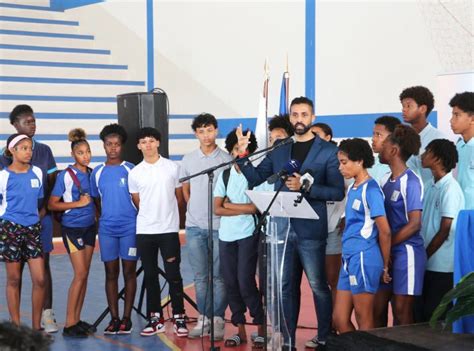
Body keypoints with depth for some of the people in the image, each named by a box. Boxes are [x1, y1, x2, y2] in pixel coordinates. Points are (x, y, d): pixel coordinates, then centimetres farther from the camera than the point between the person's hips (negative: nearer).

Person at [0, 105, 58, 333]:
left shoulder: (44, 150, 10)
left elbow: (52, 182, 10)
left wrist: (44, 209, -3)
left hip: (42, 215, 2)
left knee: (43, 264, 1)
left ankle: (47, 314, 4)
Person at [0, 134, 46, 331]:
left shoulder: (37, 173, 6)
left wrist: (33, 215, 12)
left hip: (33, 228, 4)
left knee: (40, 279, -2)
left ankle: (36, 326, 9)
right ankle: (16, 326, 13)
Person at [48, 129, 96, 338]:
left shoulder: (92, 173, 7)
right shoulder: (65, 176, -10)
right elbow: (52, 204, -9)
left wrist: (95, 212, 6)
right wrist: (78, 203, -16)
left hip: (89, 226, 6)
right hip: (72, 228, -6)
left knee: (84, 275, 7)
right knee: (80, 274, -10)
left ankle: (77, 319, 15)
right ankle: (69, 324, -5)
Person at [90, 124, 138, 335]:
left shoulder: (130, 170, 0)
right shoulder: (97, 172, 7)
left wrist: (139, 222, -2)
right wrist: (104, 217, 7)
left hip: (130, 227, -2)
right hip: (107, 229, 2)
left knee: (129, 272, 2)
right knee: (111, 273, 4)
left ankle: (126, 318, 8)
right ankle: (114, 318, 10)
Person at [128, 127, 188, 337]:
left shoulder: (172, 168, 0)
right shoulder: (135, 173, 4)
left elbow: (179, 197, 9)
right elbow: (137, 202, 13)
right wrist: (150, 216, 12)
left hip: (169, 229, -2)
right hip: (144, 231, 2)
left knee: (173, 274, -2)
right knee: (150, 275, 6)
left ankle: (179, 318, 6)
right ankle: (155, 318, 14)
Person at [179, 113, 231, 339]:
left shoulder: (226, 159, -3)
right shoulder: (188, 160, 7)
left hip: (219, 225, -3)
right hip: (194, 227, 3)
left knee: (219, 276, 1)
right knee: (200, 277, 8)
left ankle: (218, 320, 8)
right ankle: (203, 319, 15)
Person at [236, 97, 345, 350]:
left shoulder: (328, 151, -2)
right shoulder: (279, 151, 11)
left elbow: (337, 192, -6)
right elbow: (254, 179, 12)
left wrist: (305, 187, -17)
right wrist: (242, 154, -2)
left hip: (311, 231, -4)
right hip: (282, 228, 5)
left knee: (319, 287, 4)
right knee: (286, 287, 11)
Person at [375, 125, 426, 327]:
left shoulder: (411, 182, -12)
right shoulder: (386, 180, 12)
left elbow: (414, 224, -16)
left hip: (406, 251, -7)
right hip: (387, 253, 8)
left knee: (401, 312, 0)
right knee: (378, 308, 8)